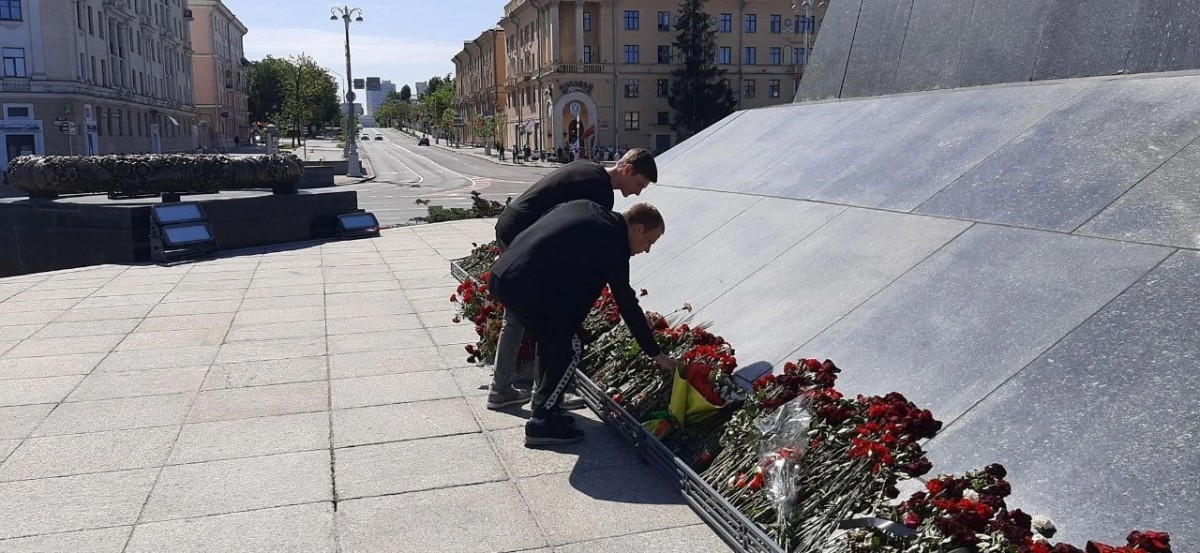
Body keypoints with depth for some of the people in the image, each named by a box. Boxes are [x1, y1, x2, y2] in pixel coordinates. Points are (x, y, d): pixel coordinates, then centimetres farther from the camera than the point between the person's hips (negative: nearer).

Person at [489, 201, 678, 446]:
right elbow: (628, 305, -1)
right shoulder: (612, 243, -5)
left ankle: (544, 409, 28)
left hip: (501, 276, 9)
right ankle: (542, 424, 5)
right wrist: (656, 354, 7)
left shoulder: (585, 207, 17)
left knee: (550, 339, 22)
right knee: (567, 349, 3)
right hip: (526, 287, -9)